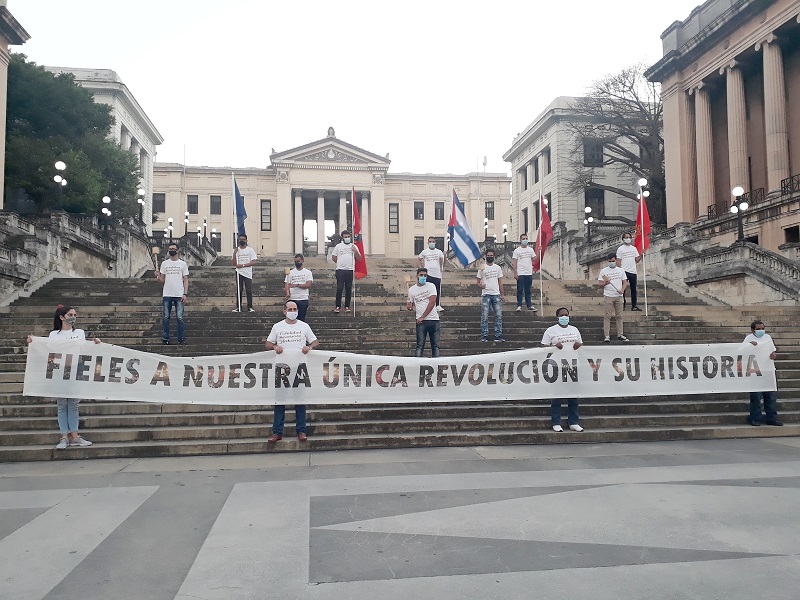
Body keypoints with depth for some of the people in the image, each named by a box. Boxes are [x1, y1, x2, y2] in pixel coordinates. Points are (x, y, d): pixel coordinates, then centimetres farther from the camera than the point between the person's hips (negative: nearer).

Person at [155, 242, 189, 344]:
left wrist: (185, 294, -7)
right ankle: (165, 338, 10)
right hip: (167, 295, 2)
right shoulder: (164, 263, 10)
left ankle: (181, 338, 5)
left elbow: (186, 280, 3)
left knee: (180, 318, -1)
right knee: (165, 318, 4)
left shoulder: (183, 264, 4)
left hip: (179, 295, -2)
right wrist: (158, 276, -12)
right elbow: (162, 280, 11)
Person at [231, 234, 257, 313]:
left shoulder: (250, 250, -1)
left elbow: (254, 262, -10)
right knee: (239, 290, 4)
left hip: (248, 273, -2)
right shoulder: (236, 250, 8)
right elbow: (233, 263, 4)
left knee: (249, 290, -2)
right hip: (239, 273, 2)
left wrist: (243, 265, -16)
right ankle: (238, 307, 8)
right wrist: (234, 254, -10)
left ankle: (250, 307, 4)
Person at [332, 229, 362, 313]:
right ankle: (338, 306, 1)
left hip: (350, 270, 2)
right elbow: (334, 258, 11)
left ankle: (347, 306, 10)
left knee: (348, 289, 3)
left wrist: (355, 251, -10)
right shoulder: (338, 246, 7)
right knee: (339, 288, -5)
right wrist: (341, 263, 5)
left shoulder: (354, 246, 10)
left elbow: (359, 258, 6)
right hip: (340, 270, -1)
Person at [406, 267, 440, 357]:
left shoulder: (431, 286, 2)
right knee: (420, 345, -5)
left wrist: (422, 317, -11)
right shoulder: (411, 290, 9)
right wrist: (409, 307, -6)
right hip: (421, 321, 0)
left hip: (433, 319, 0)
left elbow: (432, 303, -8)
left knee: (435, 345, 2)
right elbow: (412, 305, 19)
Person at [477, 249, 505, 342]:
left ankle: (498, 335, 5)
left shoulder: (498, 268, 10)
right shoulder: (482, 268, 1)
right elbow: (478, 282, 3)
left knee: (498, 315, 1)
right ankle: (484, 335, 4)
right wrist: (481, 285, -20)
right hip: (486, 295, -3)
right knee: (484, 316, -2)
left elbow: (500, 282, 13)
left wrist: (502, 294, 8)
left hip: (496, 295, 3)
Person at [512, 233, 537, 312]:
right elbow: (514, 262, -4)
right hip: (520, 274, -4)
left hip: (529, 273, 4)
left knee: (528, 290, 9)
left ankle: (529, 305, 13)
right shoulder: (517, 250, -1)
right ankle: (519, 306, 4)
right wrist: (515, 273, -12)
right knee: (520, 290, -1)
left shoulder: (530, 249, 11)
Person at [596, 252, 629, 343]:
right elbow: (599, 284, 0)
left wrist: (622, 290, -10)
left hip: (619, 296, 3)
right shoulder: (603, 271, 3)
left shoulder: (620, 270, 10)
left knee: (619, 316, 6)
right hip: (608, 297, -2)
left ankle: (620, 335, 11)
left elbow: (625, 282, 9)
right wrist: (605, 283, -21)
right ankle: (607, 336, -3)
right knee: (607, 316, -4)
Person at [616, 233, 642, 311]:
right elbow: (618, 261, -4)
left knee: (633, 289, 8)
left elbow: (637, 260, 10)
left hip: (633, 272, 4)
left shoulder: (634, 248, 12)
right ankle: (622, 305, 10)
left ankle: (634, 306, 15)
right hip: (624, 271, -4)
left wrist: (641, 254, -8)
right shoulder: (620, 249, -1)